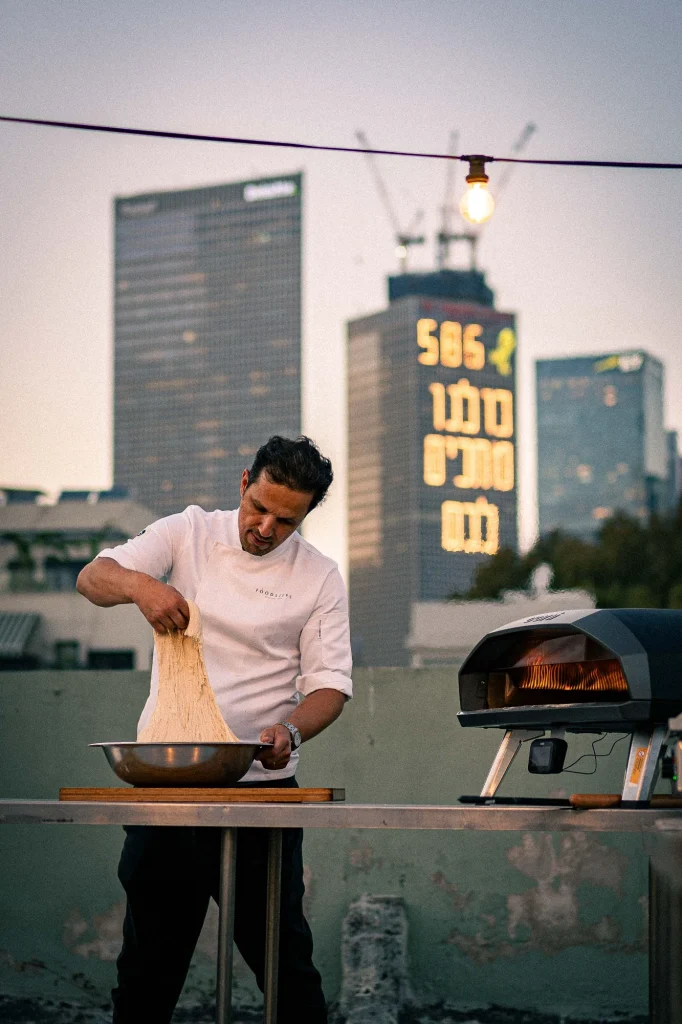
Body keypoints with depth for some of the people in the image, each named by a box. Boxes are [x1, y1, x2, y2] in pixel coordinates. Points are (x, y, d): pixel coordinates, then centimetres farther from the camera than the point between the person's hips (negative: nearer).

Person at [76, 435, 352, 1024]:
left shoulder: (319, 578, 1)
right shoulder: (190, 533, 5)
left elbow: (330, 682, -2)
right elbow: (93, 577, -3)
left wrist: (290, 731, -23)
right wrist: (140, 584, -26)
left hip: (260, 785, -1)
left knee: (280, 950, 0)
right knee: (150, 951, 9)